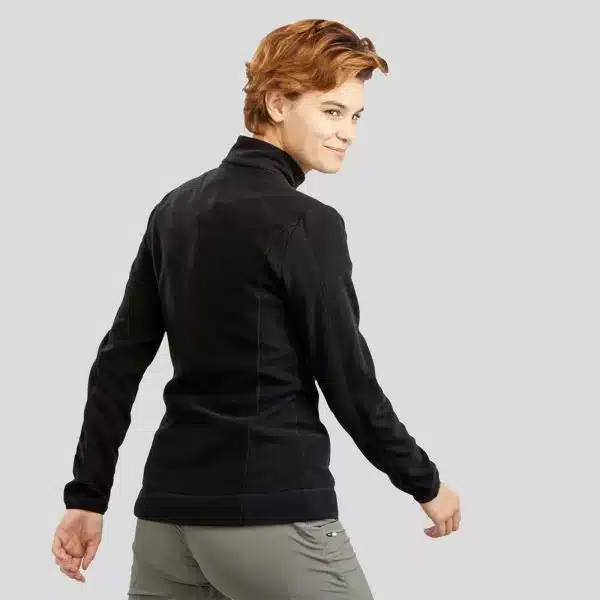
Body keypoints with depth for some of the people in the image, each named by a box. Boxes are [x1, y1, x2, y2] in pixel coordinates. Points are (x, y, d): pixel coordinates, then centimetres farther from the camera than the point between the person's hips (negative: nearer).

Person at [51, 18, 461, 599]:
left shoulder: (175, 208, 10)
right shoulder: (306, 223, -11)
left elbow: (119, 361, 10)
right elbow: (347, 380, -9)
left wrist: (87, 496, 13)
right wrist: (425, 484, 4)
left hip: (169, 507, 7)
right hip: (272, 513, -7)